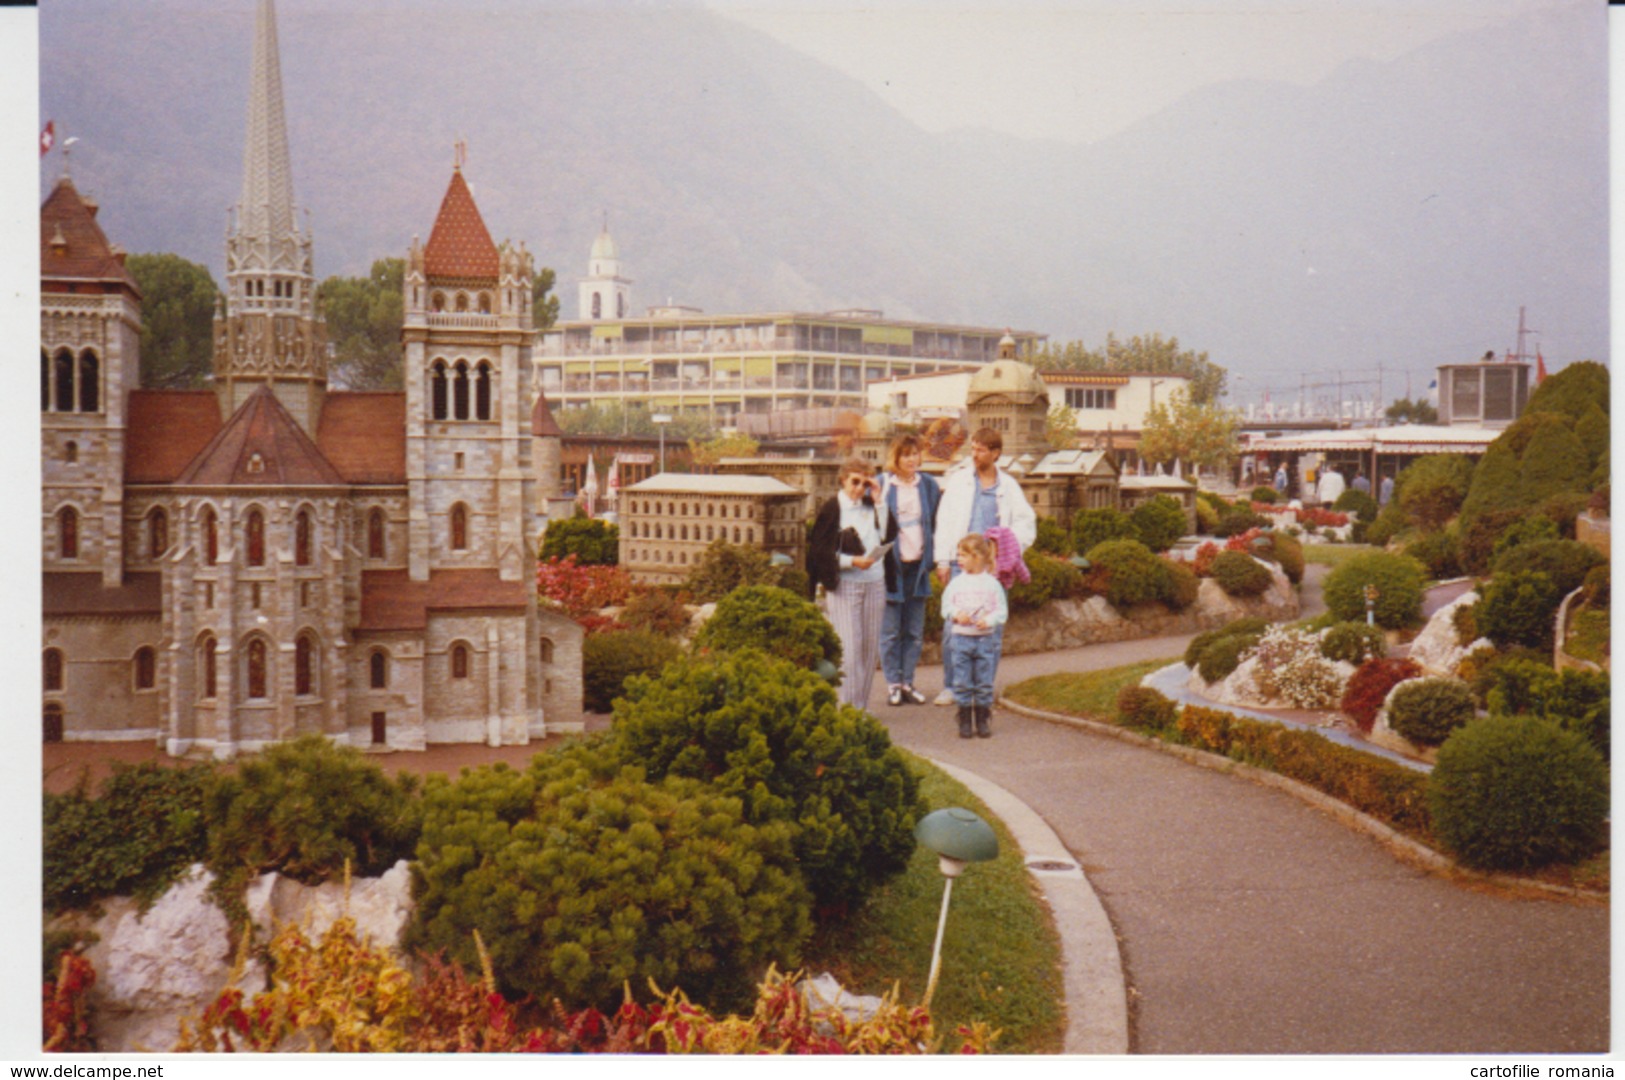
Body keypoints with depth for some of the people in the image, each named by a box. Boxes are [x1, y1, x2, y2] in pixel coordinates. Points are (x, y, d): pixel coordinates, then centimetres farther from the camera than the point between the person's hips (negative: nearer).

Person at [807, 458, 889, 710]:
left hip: (874, 582, 5)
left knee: (871, 646, 4)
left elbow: (887, 535, 1)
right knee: (849, 647, -9)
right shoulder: (831, 509, -2)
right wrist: (852, 561, -17)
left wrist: (878, 502, 0)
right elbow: (820, 551, -6)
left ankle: (862, 705, 12)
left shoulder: (871, 506, 14)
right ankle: (847, 706, -4)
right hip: (844, 584, -5)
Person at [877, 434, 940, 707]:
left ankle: (908, 683, 14)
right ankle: (893, 684, 8)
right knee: (890, 630, 0)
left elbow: (938, 524, 13)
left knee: (915, 630, 7)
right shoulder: (881, 485, -1)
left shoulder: (928, 485, 9)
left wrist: (936, 558, 6)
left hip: (918, 564, 3)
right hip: (891, 564, -3)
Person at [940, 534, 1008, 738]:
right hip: (961, 637, 1)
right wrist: (957, 614, -14)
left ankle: (983, 721, 15)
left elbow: (1002, 611, -1)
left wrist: (989, 620, -18)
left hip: (985, 638, -1)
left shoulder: (992, 583, -1)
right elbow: (946, 606, 6)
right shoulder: (956, 583, 4)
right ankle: (964, 720, 11)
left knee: (984, 683, 4)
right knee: (962, 683, 2)